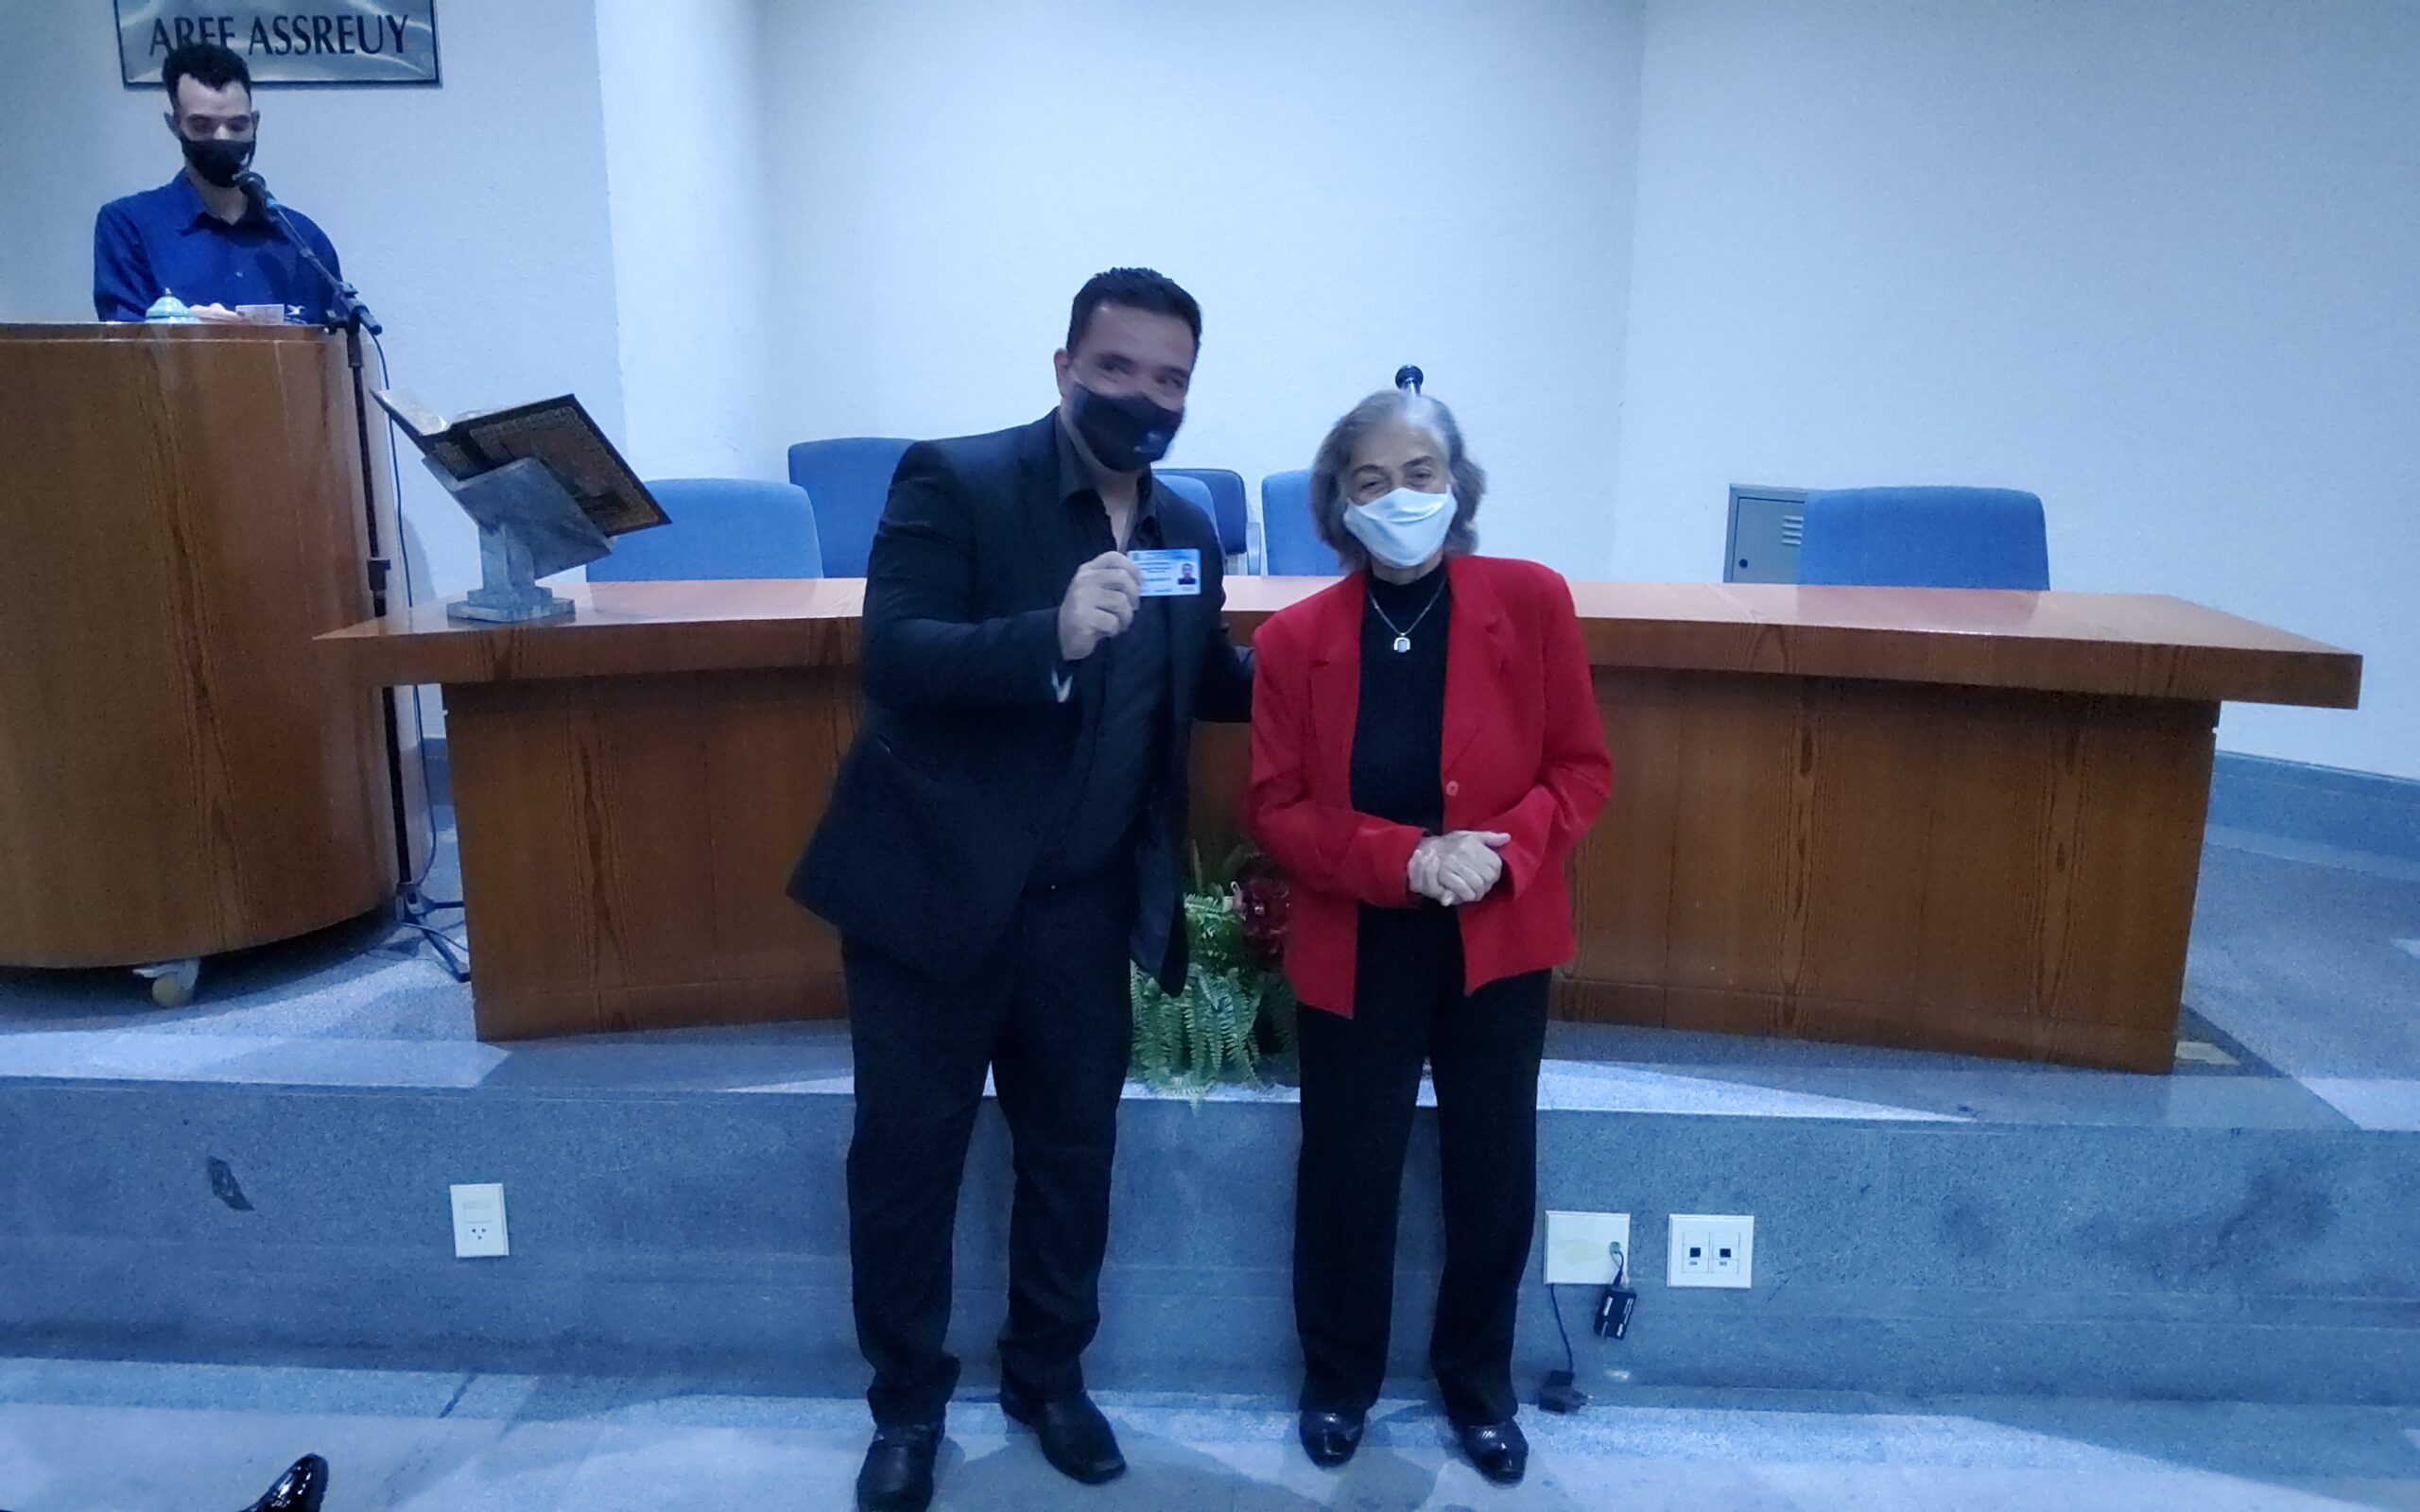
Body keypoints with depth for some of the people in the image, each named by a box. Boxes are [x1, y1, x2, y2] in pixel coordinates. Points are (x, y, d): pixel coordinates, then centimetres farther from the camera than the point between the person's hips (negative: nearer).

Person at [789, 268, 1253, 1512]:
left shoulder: (1186, 530, 5)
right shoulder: (953, 481, -12)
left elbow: (1202, 682, 18)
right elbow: (891, 658, -24)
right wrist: (1051, 636, -40)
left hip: (1083, 907, 5)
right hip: (933, 888, -4)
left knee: (1073, 1152, 17)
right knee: (906, 1158, 9)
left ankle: (1047, 1377, 39)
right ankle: (906, 1408, 31)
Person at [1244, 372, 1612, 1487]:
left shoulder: (1531, 603, -7)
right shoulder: (1293, 639, -7)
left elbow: (1582, 769, -2)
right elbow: (1274, 808, -6)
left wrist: (1502, 852, -20)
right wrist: (1403, 858, -21)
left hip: (1498, 944, 1)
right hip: (1355, 950, 0)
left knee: (1494, 1176, 13)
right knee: (1346, 1177, 11)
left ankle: (1478, 1383, 37)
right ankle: (1338, 1380, 35)